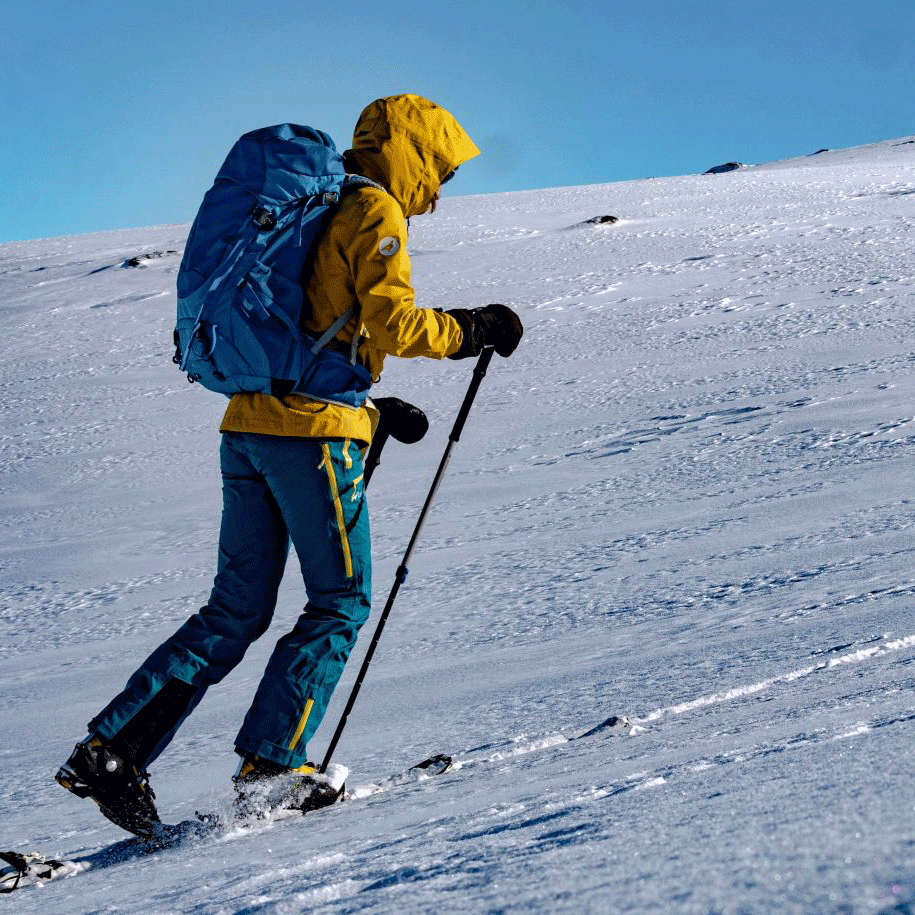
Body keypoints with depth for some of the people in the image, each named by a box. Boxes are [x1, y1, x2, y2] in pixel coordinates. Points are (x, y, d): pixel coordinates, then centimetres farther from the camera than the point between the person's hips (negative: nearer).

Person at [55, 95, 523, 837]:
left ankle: (111, 749, 4)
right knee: (341, 604, 3)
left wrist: (373, 409, 25)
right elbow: (391, 324, -17)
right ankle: (271, 762, -2)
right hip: (314, 429, -8)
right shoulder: (372, 211, -4)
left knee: (236, 613, 9)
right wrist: (473, 330, -2)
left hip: (247, 426, 8)